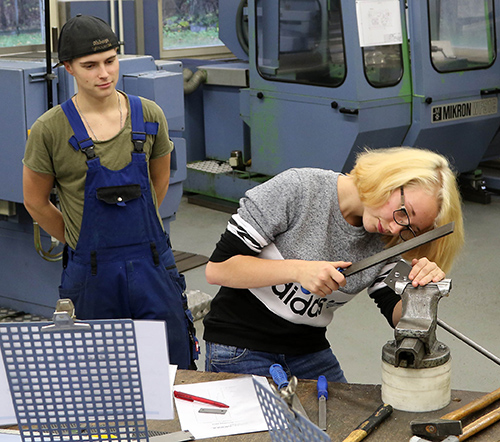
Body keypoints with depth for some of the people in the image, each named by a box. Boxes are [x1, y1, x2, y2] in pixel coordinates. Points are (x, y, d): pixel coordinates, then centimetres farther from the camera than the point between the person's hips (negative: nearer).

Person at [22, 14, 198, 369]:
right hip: (91, 270, -2)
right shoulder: (49, 130, -8)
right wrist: (80, 241, 9)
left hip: (152, 263, 2)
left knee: (174, 369, 6)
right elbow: (35, 203, 4)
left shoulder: (149, 116, 1)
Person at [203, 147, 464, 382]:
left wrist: (421, 290, -28)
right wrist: (297, 270, -29)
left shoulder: (384, 240, -3)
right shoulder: (296, 189, -20)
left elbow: (398, 316, -7)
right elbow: (217, 268, -20)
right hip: (240, 350, -5)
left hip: (309, 352, 5)